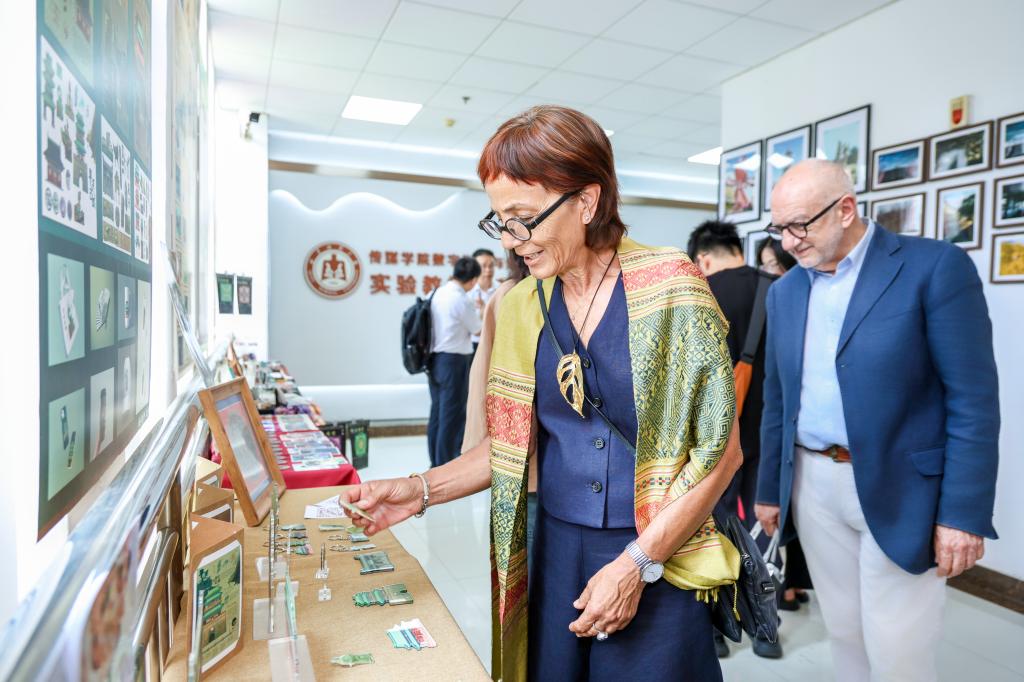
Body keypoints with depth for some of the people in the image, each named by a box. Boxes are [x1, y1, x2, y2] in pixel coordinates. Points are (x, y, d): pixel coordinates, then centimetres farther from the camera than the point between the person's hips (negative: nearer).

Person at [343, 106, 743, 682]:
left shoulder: (670, 286, -13)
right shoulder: (520, 308, 0)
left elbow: (718, 450, -10)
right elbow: (514, 442, 7)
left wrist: (638, 563, -14)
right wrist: (422, 491, -5)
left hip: (658, 560, -3)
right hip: (555, 549, 4)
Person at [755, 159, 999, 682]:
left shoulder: (936, 266, -8)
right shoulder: (784, 291, 7)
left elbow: (973, 399, -10)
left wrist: (964, 512, -13)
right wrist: (769, 489, 14)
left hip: (899, 490, -4)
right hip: (812, 486, 5)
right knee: (845, 633, 16)